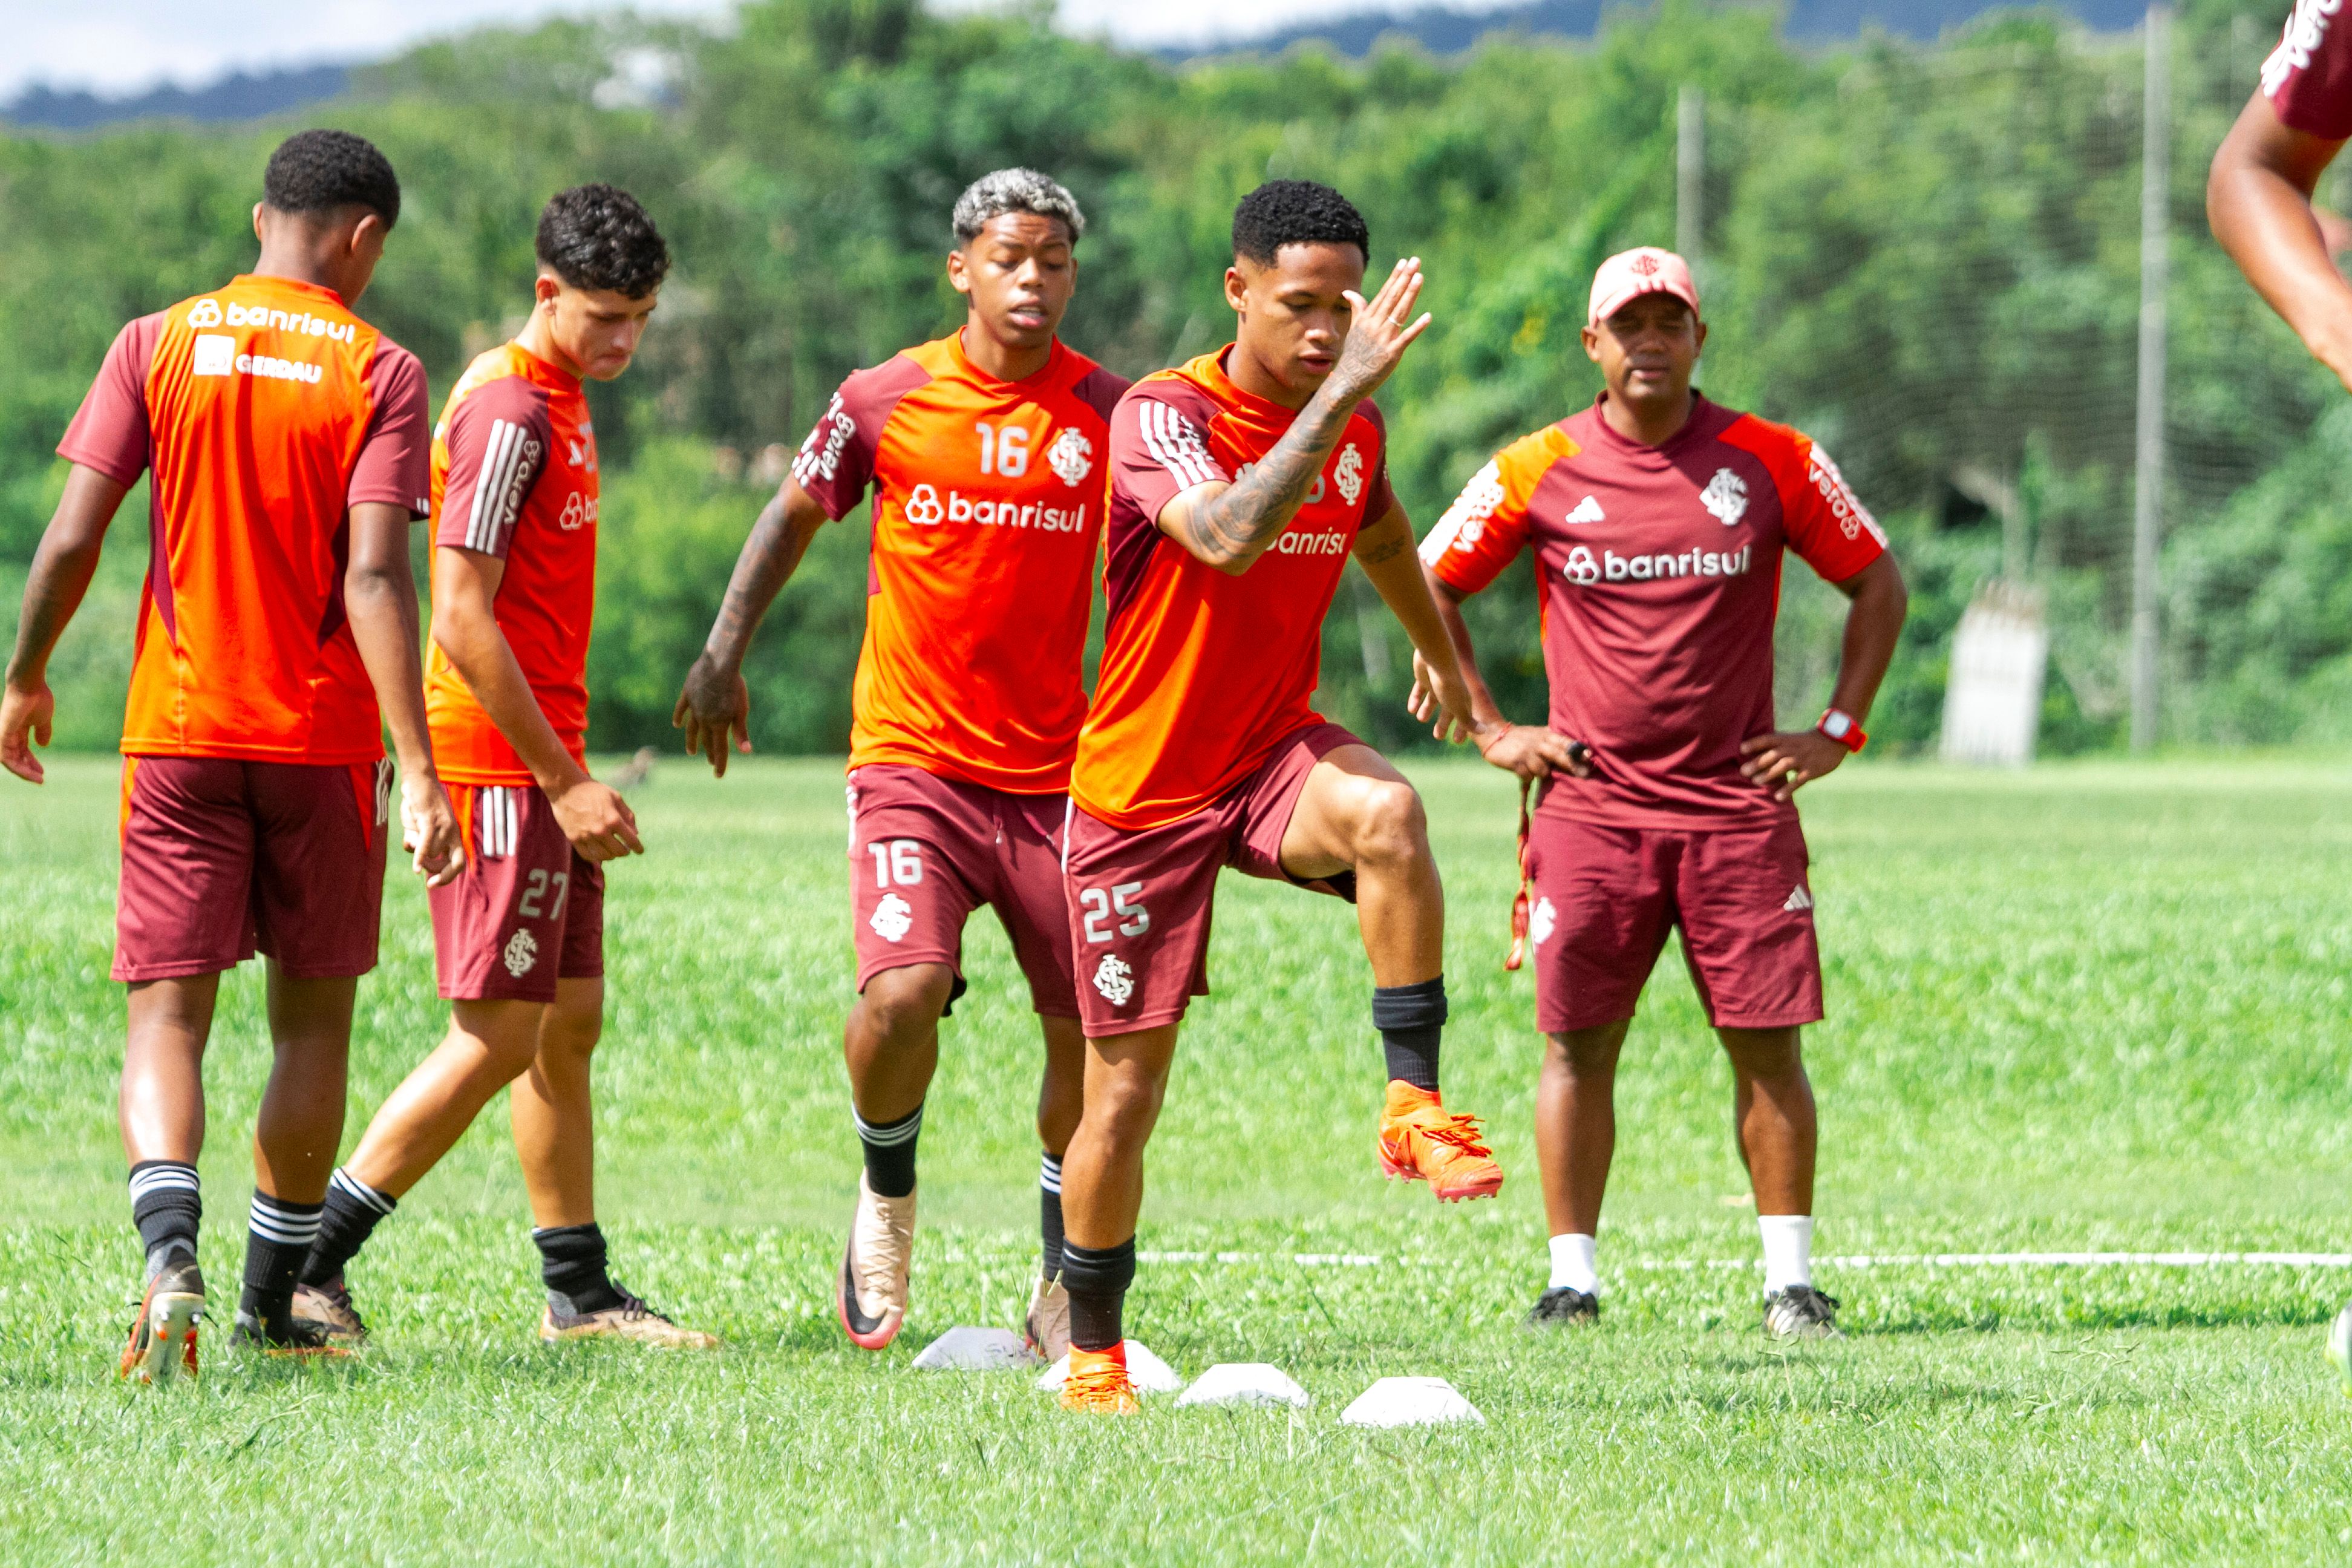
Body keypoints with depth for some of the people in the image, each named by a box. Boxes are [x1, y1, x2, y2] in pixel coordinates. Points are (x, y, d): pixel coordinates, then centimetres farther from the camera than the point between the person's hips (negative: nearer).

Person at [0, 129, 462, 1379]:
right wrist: (416, 763, -16)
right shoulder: (379, 372, -5)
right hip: (322, 737, -1)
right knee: (313, 1016, 14)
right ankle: (271, 1307, 20)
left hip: (177, 730, 1)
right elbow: (375, 577, -14)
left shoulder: (157, 346, 0)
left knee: (168, 1011, -1)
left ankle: (172, 1262, -26)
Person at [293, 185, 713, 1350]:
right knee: (499, 1037, -9)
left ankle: (579, 1294, 15)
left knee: (569, 1025, 11)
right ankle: (303, 1266, -6)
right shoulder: (508, 410, -15)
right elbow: (463, 620, -20)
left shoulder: (560, 400, 16)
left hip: (544, 758, 10)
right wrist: (563, 782, -19)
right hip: (497, 760, -10)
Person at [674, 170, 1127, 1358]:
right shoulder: (885, 401, -1)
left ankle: (1062, 1289, 21)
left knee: (1091, 1035, 0)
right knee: (902, 993, -22)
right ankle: (887, 1195, 9)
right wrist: (724, 654, 10)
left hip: (1053, 770, 2)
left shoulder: (1108, 413, 0)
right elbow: (796, 514, 15)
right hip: (909, 758, -2)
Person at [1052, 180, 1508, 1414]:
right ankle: (1092, 1356, 21)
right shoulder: (1160, 417, -18)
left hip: (1276, 751, 4)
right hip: (1142, 788, -4)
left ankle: (1414, 1105, -27)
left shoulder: (1353, 426, 1)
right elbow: (1228, 537, -39)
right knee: (1124, 1096, 2)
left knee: (1387, 813, -34)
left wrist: (1442, 658, 41)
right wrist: (1342, 391, -41)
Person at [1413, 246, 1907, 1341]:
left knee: (1766, 1041, -3)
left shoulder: (1770, 463, 2)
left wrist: (1838, 730, 5)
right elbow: (1428, 586, 12)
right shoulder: (1538, 472, 2)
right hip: (1590, 806, 0)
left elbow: (1877, 584, 13)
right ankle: (1572, 1280, 4)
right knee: (1578, 1043, -2)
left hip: (1738, 800, 0)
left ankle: (1790, 1278, 3)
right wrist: (1492, 730, 6)